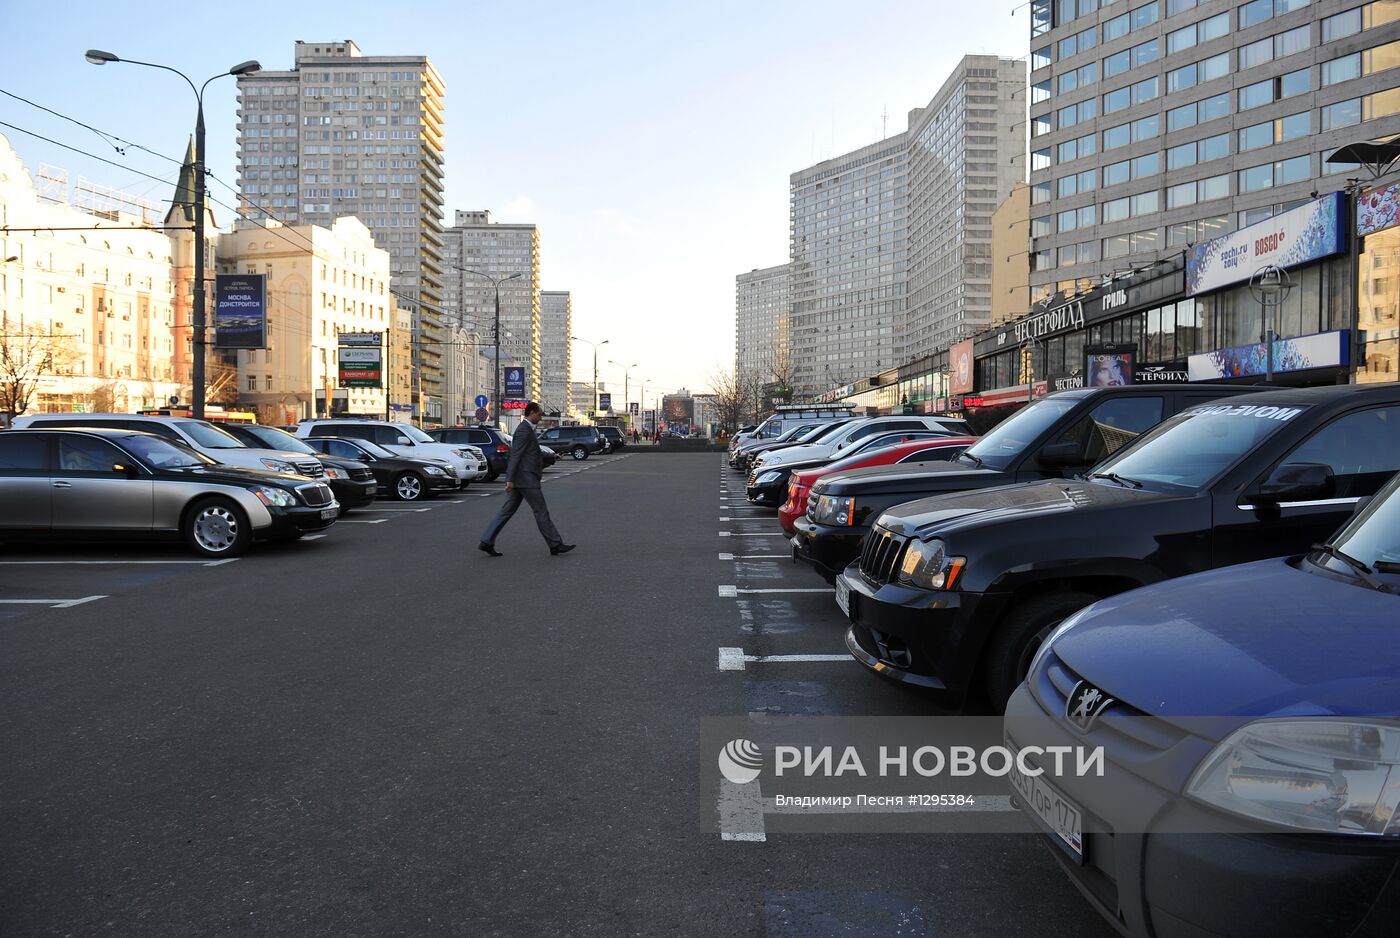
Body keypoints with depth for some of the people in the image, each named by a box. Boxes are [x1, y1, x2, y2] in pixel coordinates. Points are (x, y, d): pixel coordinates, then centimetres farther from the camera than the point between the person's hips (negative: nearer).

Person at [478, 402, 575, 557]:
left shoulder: (527, 429, 18)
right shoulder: (524, 430, -14)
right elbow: (515, 455, -20)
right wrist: (510, 479, -23)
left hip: (520, 479, 10)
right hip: (525, 478, -10)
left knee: (507, 510, 8)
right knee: (541, 511, -3)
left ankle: (486, 542, 7)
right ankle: (555, 545, 4)